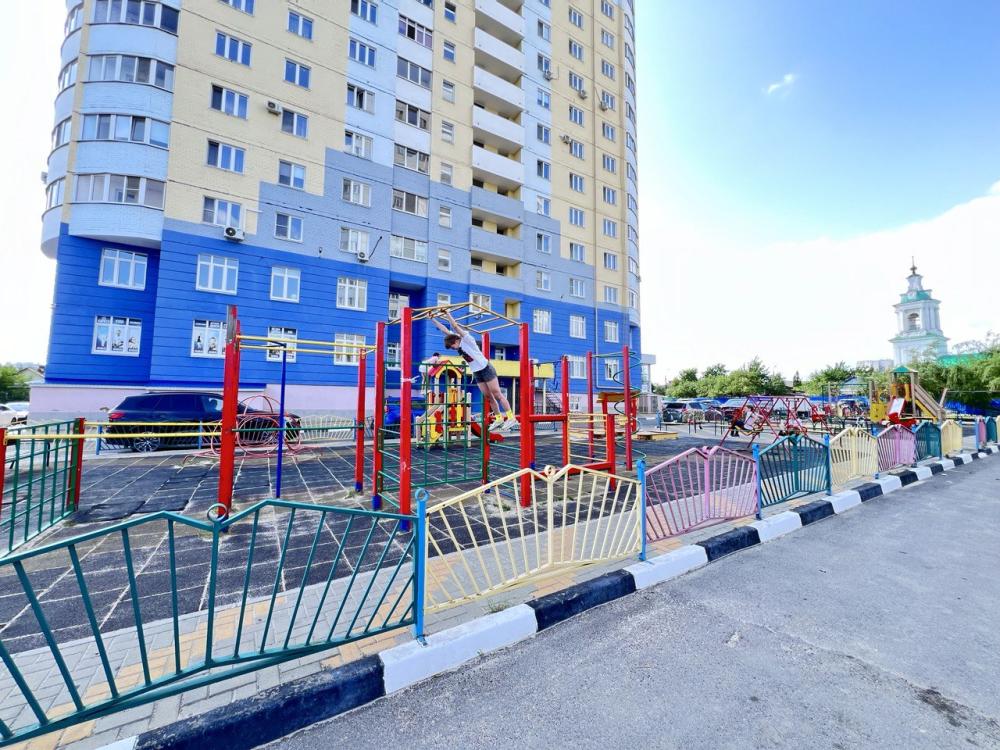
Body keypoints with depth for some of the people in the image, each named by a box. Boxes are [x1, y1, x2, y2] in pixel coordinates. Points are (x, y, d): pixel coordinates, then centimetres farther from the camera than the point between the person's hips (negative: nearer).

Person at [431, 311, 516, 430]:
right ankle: (499, 418, 15)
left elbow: (455, 326, -27)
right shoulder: (459, 344, 5)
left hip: (486, 369, -8)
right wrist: (433, 319, 5)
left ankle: (511, 417, -4)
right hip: (476, 373, 8)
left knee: (497, 394, -7)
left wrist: (447, 314, -25)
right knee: (487, 396, 7)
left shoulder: (467, 339, -15)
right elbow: (444, 330, 6)